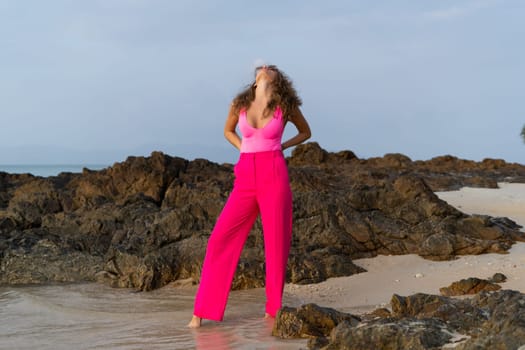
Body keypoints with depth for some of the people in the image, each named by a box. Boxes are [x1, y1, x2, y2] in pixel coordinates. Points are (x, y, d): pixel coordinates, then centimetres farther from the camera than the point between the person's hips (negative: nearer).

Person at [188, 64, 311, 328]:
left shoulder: (285, 106, 3)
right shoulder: (239, 104, 7)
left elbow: (305, 132, 20)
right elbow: (228, 131, 26)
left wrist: (279, 147, 6)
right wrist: (246, 149, 8)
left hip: (274, 176, -2)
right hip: (245, 178, 2)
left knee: (276, 242, 0)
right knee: (221, 239, -4)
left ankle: (273, 308, 15)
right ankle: (203, 310, 2)